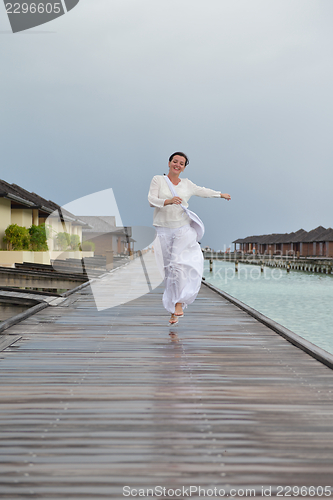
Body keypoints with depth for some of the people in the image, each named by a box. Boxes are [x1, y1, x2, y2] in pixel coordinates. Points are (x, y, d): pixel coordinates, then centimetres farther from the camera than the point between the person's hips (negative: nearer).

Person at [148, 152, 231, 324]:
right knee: (168, 269, -1)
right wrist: (168, 201, -24)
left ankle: (178, 304, -14)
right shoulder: (158, 180, 4)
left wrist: (220, 194, 42)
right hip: (163, 230, -1)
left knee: (179, 264, -18)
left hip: (183, 229, 1)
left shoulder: (187, 184, 12)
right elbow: (151, 200, -7)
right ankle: (174, 311, 8)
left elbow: (202, 191, 30)